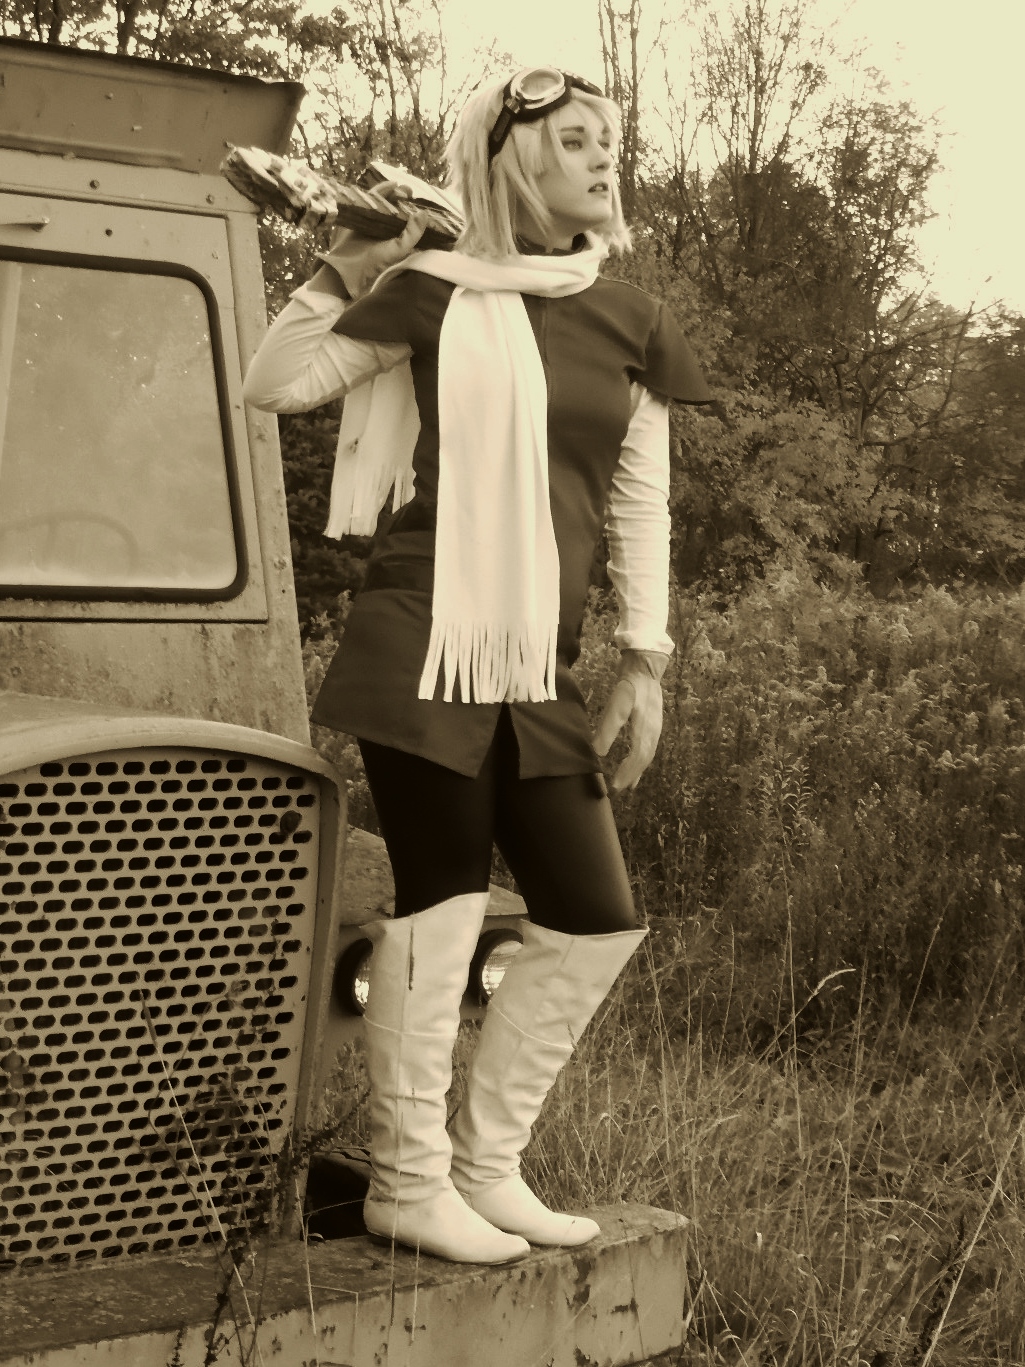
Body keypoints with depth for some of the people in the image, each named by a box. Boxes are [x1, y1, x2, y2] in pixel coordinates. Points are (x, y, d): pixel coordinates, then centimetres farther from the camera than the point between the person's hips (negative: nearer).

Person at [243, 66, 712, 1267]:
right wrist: (342, 278, -5)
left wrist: (644, 659, 10)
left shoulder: (629, 322, 12)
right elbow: (272, 388, 1)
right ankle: (405, 1183, 11)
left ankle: (483, 1165, 19)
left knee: (597, 922, 4)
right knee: (442, 902, -3)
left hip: (536, 670, 6)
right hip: (425, 641, -5)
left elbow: (640, 504, 13)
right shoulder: (435, 293, 0)